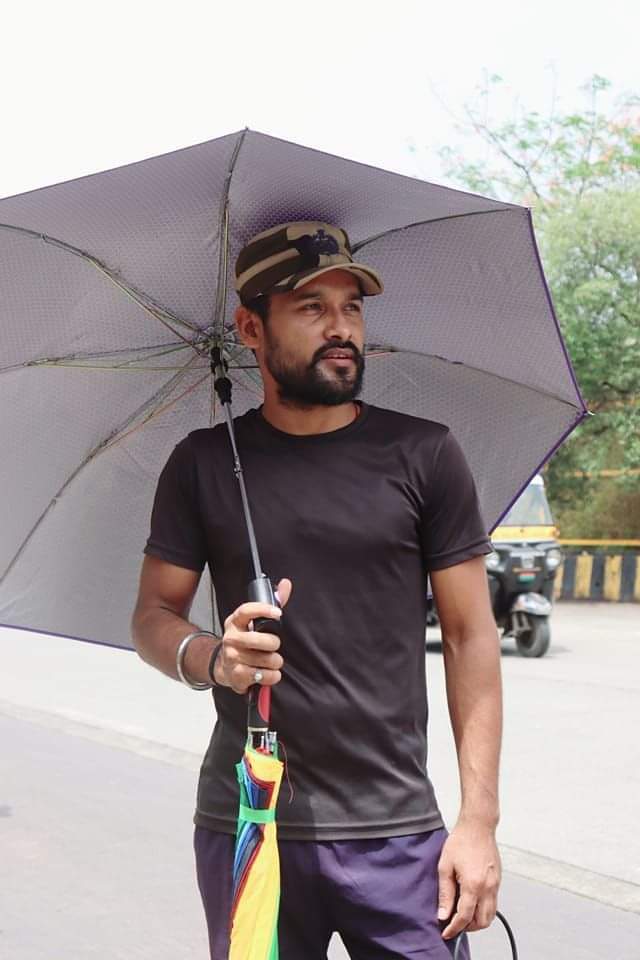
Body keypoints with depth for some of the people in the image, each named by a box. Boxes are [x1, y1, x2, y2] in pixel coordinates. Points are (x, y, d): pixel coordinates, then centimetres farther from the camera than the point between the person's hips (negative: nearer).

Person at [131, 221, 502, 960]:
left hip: (395, 832, -1)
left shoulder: (424, 454, 0)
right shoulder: (204, 464, 3)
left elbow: (469, 635, 1)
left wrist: (479, 818, -5)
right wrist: (210, 658, -18)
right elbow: (153, 616, 6)